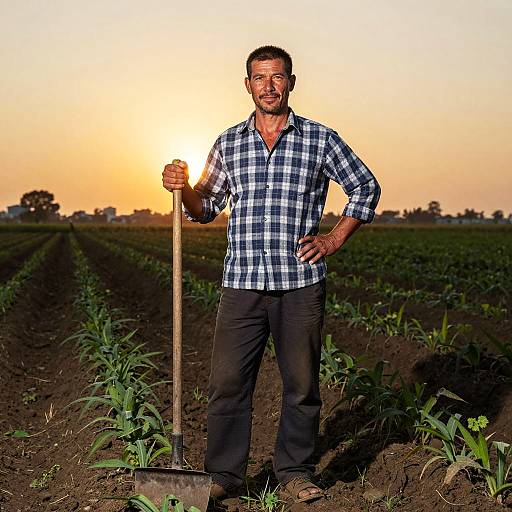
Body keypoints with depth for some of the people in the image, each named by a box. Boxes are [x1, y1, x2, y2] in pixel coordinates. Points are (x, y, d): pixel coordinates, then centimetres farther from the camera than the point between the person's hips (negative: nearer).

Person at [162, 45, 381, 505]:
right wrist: (183, 188, -3)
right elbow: (207, 208, 17)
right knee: (228, 383, 1)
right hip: (242, 283, 2)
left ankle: (296, 472, 21)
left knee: (301, 384, 7)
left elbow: (366, 187, 13)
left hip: (301, 283, -1)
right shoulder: (228, 143, 11)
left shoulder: (320, 139, 4)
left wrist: (335, 239, 5)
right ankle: (224, 475, 13)